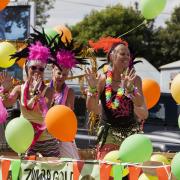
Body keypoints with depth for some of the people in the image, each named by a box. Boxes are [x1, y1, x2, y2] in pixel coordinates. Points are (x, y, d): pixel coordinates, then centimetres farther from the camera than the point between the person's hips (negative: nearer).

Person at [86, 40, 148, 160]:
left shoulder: (134, 79, 1)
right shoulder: (103, 80, 1)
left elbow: (142, 109, -9)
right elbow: (92, 108, -2)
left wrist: (129, 87, -23)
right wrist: (93, 88, -17)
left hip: (130, 134, 0)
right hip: (108, 134, 0)